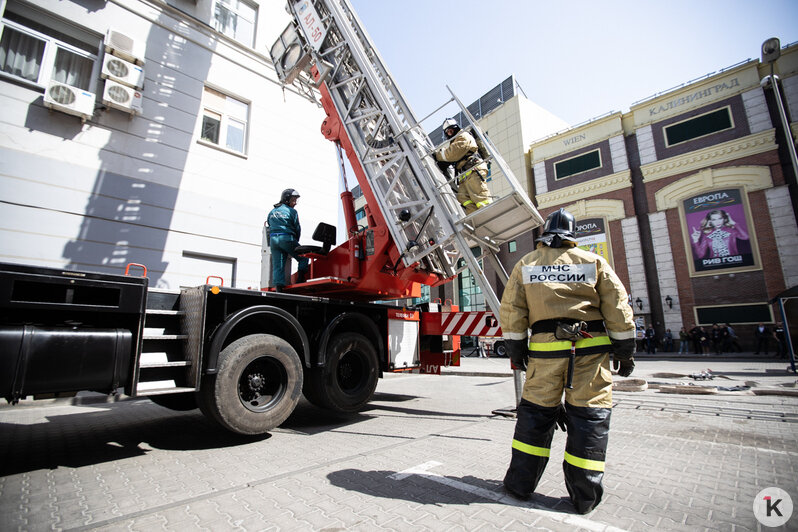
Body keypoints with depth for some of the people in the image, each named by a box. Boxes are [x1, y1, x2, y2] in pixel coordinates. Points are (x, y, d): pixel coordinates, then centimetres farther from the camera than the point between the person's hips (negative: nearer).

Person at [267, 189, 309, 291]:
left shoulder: (272, 212, 21)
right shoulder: (291, 211, 3)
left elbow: (269, 226, 18)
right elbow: (297, 229, 3)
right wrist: (295, 242, 16)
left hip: (273, 239, 6)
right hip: (287, 238, -6)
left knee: (277, 265, 3)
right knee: (303, 258, 7)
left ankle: (278, 286, -7)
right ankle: (300, 281, -4)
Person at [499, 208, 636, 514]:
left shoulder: (525, 265, 9)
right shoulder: (593, 262, 8)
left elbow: (511, 311, 4)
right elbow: (618, 309, 5)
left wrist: (515, 350, 9)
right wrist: (625, 351, 10)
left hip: (545, 350, 1)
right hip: (590, 349, 0)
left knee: (535, 413, 9)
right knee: (589, 415, 7)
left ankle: (520, 482, 17)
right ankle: (584, 495, 14)